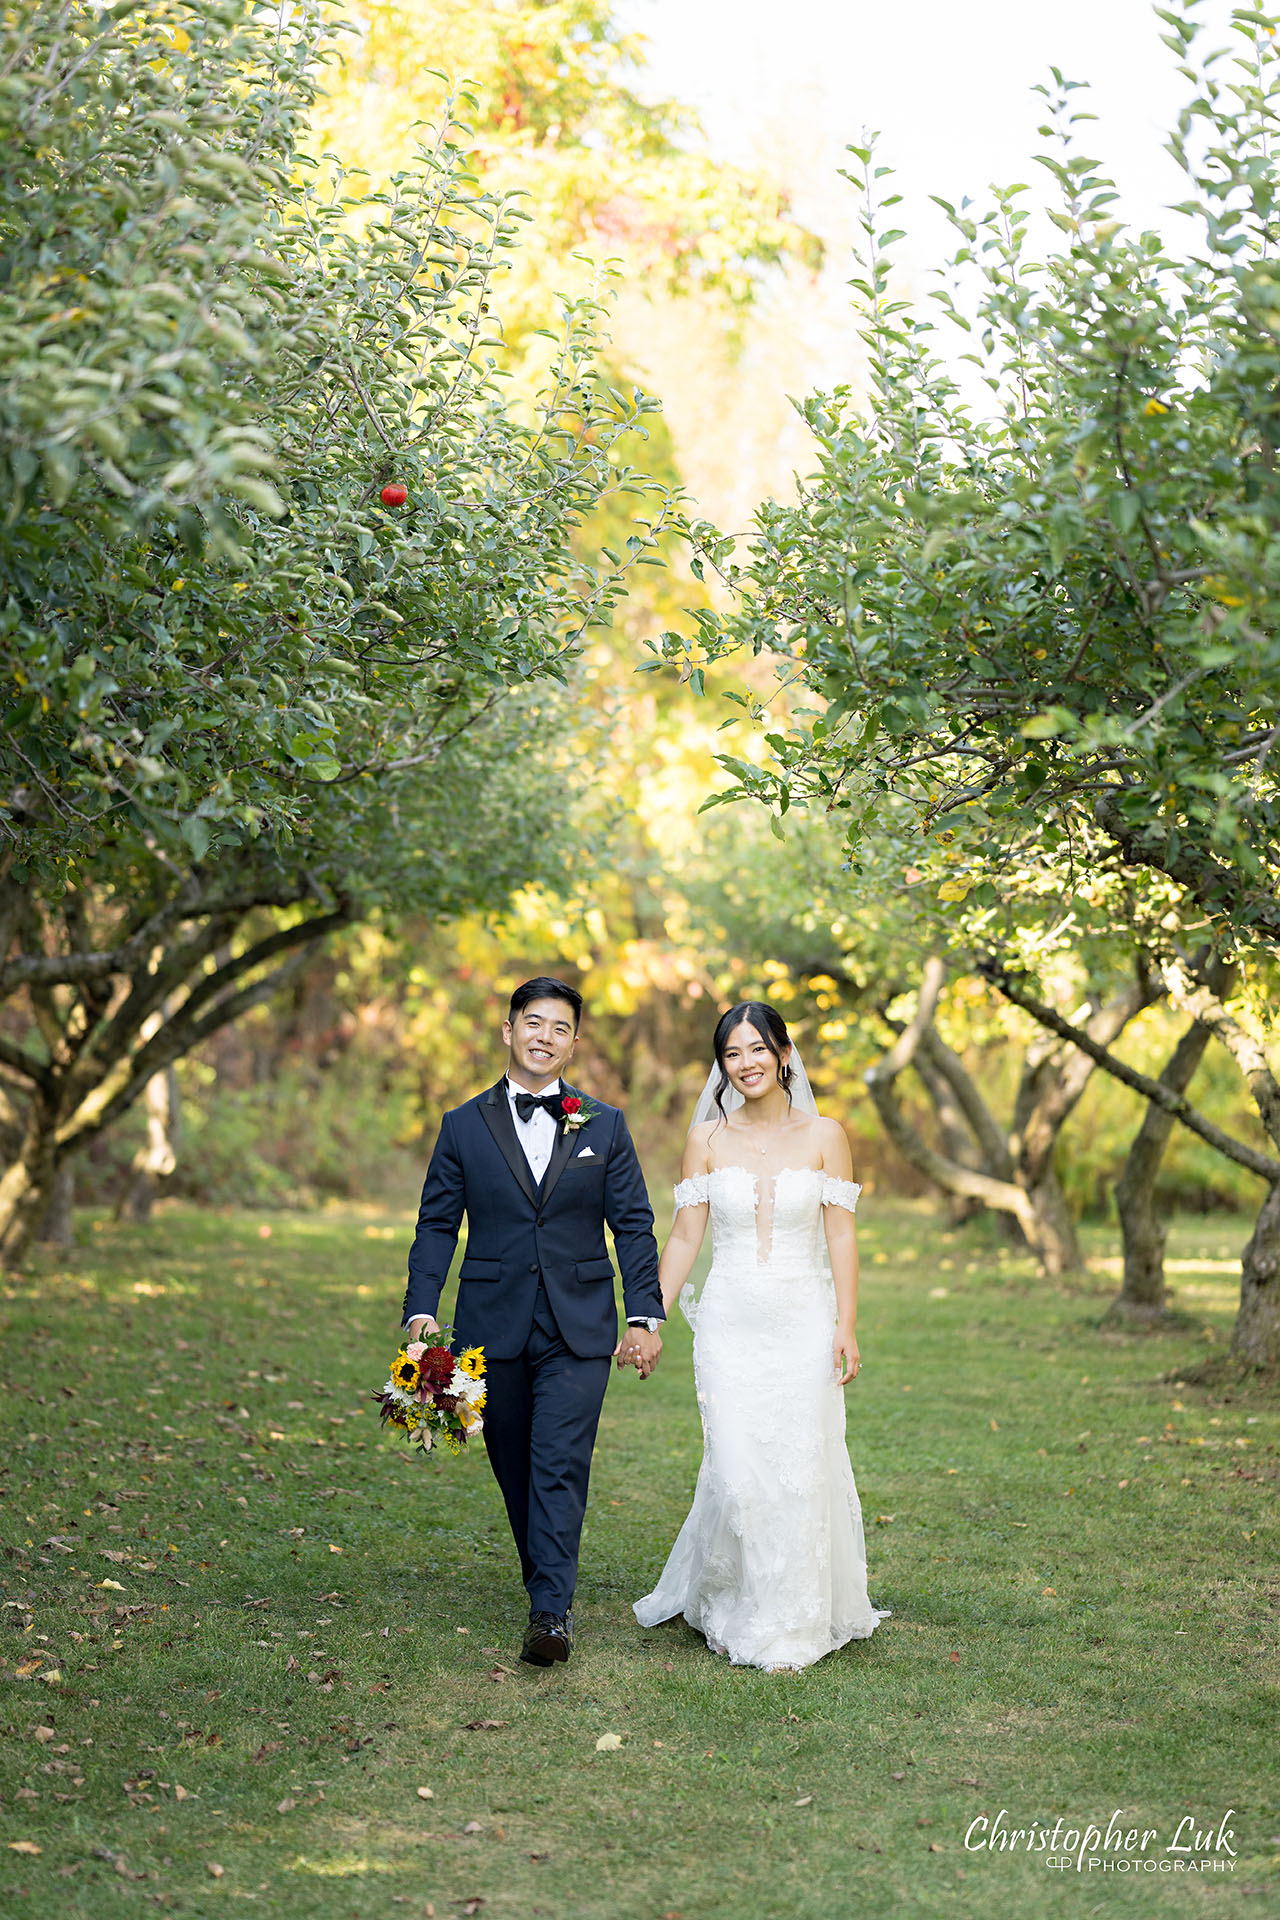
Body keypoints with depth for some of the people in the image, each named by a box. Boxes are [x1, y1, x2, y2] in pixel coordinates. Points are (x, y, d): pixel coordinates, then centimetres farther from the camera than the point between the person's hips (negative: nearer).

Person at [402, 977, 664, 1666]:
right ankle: (547, 1581, 26)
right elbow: (436, 1225, 5)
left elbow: (633, 1226, 6)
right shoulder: (464, 1126, 6)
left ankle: (552, 1610, -12)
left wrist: (645, 1316, -3)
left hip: (579, 1330, -1)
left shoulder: (605, 1125, 7)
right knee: (514, 1467, 9)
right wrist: (421, 1309, -7)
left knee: (560, 1465, -11)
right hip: (493, 1325, 1)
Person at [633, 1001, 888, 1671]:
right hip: (730, 1325, 0)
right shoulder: (707, 1138, 4)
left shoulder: (824, 1135, 2)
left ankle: (790, 1624, 16)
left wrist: (847, 1328, -6)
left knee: (801, 1472, 0)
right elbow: (684, 1238, 5)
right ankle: (729, 1611, 17)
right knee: (736, 1474, -6)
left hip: (803, 1323, 0)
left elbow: (842, 1237, 1)